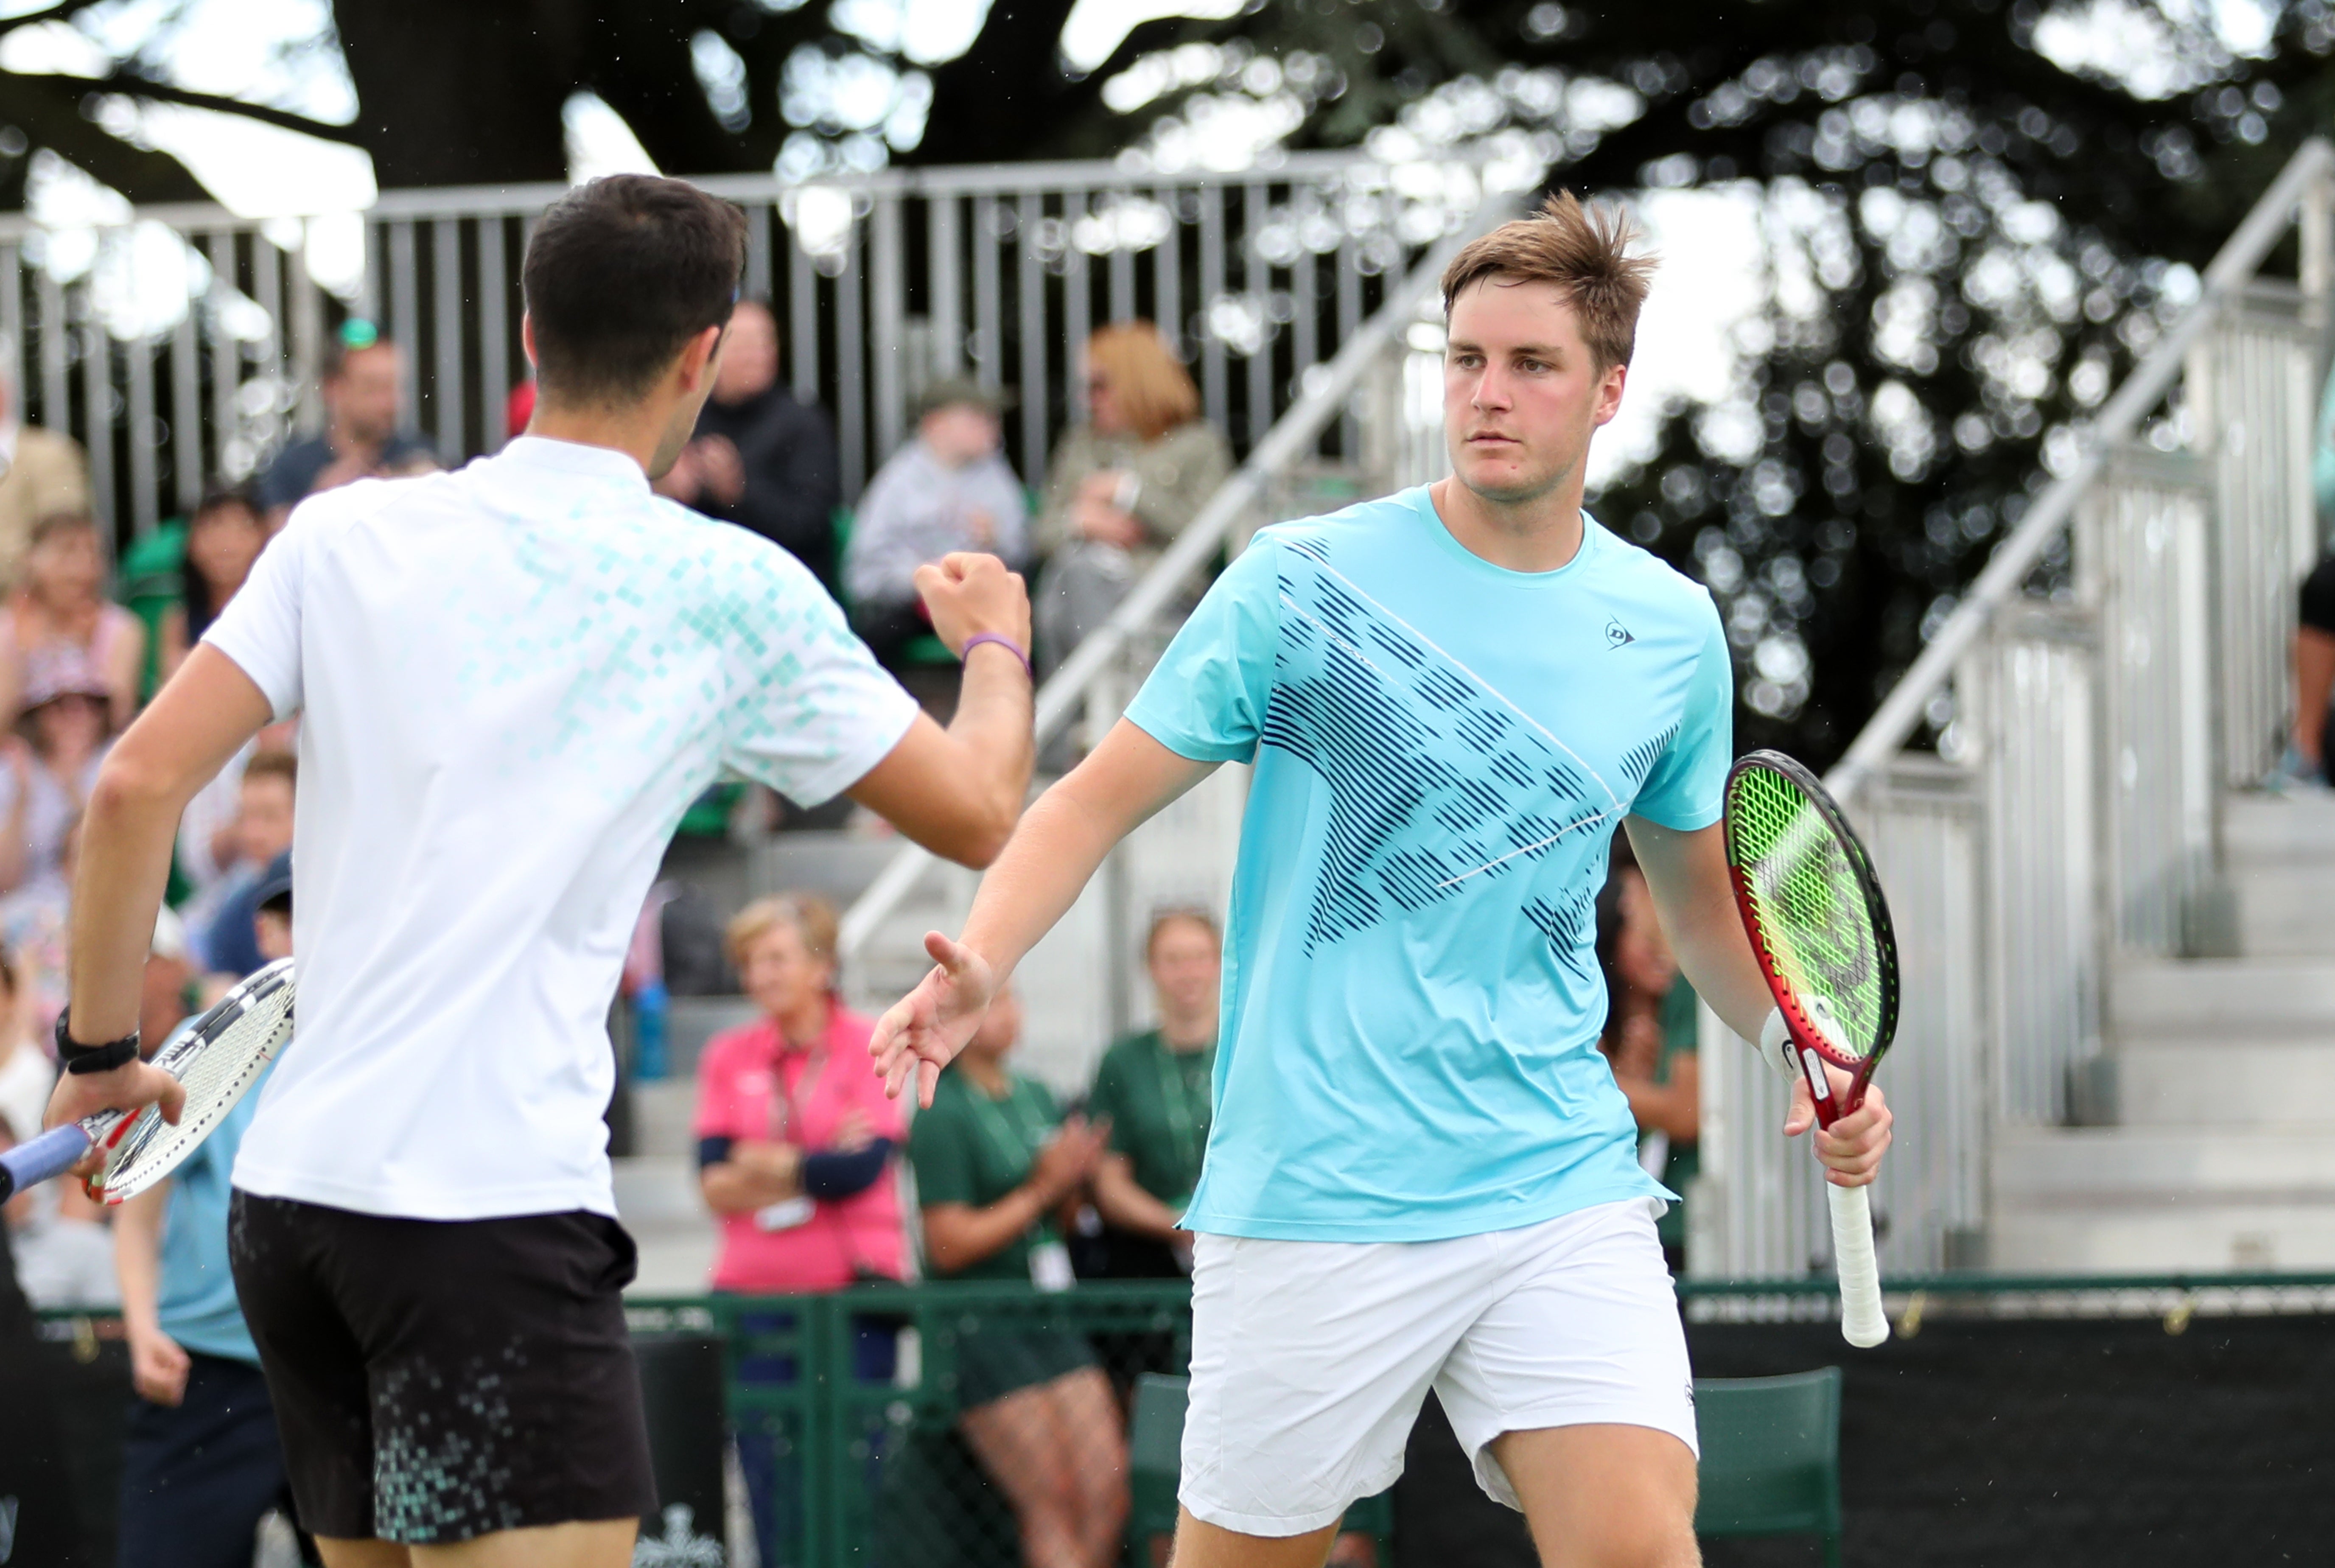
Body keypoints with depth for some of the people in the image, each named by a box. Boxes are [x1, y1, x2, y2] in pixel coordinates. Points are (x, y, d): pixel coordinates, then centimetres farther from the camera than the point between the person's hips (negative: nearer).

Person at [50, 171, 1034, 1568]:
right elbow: (979, 815, 10)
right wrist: (997, 640, 30)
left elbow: (139, 785, 1)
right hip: (496, 1203, -6)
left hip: (288, 1191, 6)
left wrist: (102, 1052, 12)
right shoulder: (731, 593, 0)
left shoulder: (349, 537, 8)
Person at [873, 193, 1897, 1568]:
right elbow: (1101, 799, 0)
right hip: (1313, 1197, -2)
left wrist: (1804, 1046, 7)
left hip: (1562, 1185, 2)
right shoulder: (1304, 584, -3)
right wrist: (978, 965, -18)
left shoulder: (1672, 629, 7)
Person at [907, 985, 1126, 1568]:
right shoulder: (943, 1116, -10)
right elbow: (949, 1245, -15)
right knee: (1053, 1506, -9)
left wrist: (1074, 1177, 1)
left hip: (1050, 1322, 7)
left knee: (1108, 1495, -1)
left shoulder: (1036, 1097, 12)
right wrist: (1040, 1191, -14)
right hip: (980, 1333, -7)